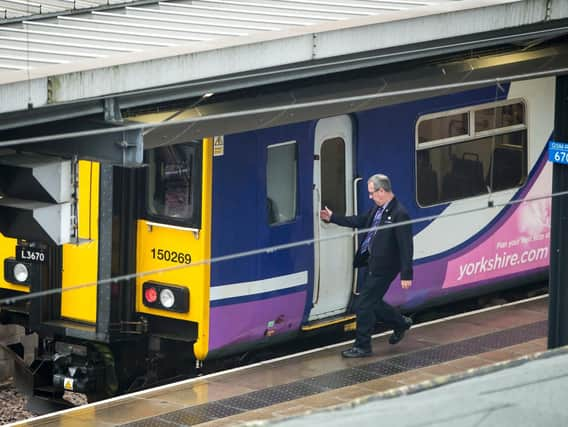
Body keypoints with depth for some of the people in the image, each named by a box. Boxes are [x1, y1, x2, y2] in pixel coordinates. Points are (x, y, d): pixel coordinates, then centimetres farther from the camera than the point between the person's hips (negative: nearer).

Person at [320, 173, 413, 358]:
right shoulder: (377, 208, 8)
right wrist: (333, 218, 24)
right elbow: (361, 221, 23)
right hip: (373, 263, 9)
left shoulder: (399, 215, -20)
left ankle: (362, 346, 7)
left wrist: (406, 274, -22)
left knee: (364, 304, -4)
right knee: (372, 302, 19)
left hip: (383, 268, -9)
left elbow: (406, 247, -21)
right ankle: (400, 323, 39)